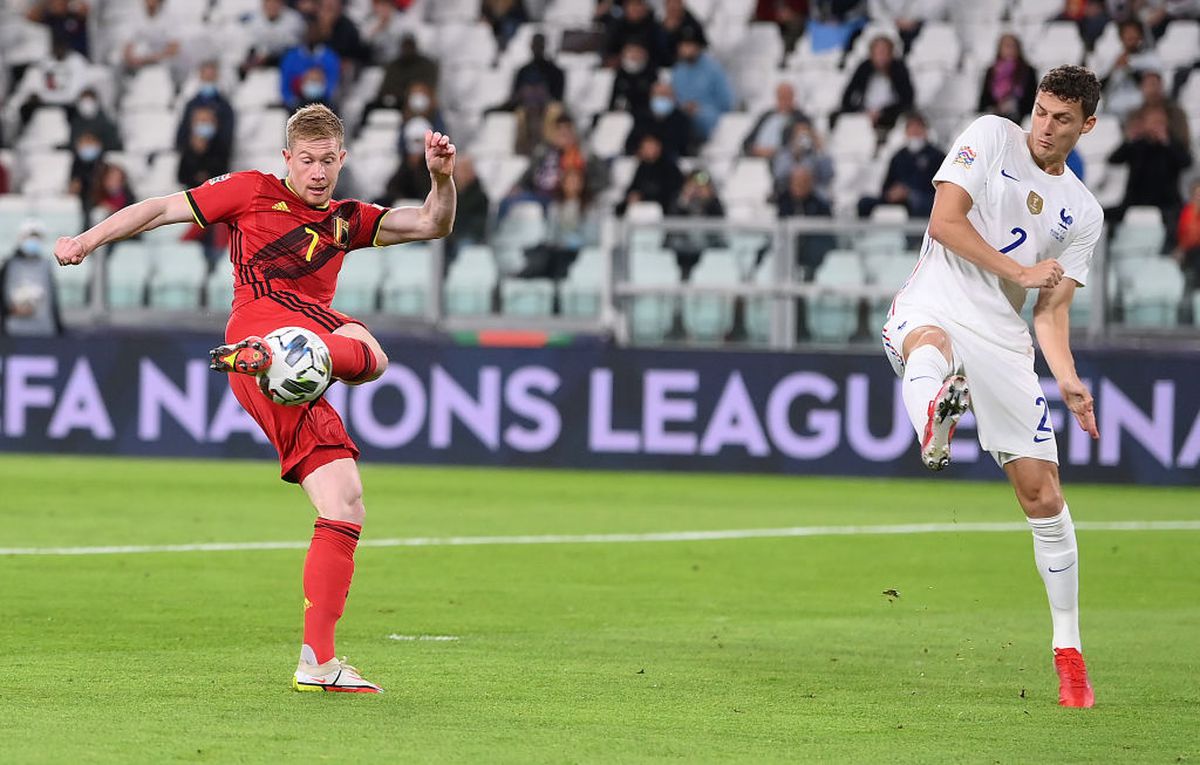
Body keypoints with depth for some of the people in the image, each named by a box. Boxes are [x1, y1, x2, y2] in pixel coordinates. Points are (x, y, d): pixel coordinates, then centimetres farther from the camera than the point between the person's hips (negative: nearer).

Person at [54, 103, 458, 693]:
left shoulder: (347, 220, 29)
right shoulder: (253, 192, 15)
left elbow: (433, 225, 24)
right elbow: (162, 209, 16)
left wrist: (442, 179, 4)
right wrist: (89, 240, 8)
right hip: (264, 323, -6)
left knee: (344, 507, -3)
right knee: (367, 351, -38)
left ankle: (318, 661, -3)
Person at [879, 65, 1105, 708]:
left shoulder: (1083, 213, 15)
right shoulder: (990, 137, 5)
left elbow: (1051, 312, 12)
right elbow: (944, 222, -5)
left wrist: (1069, 380, -5)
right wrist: (1019, 272, -6)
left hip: (1004, 342, 4)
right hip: (933, 309, -4)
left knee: (1043, 496, 1)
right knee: (929, 343, -43)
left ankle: (1067, 649, 14)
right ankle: (935, 428, -80)